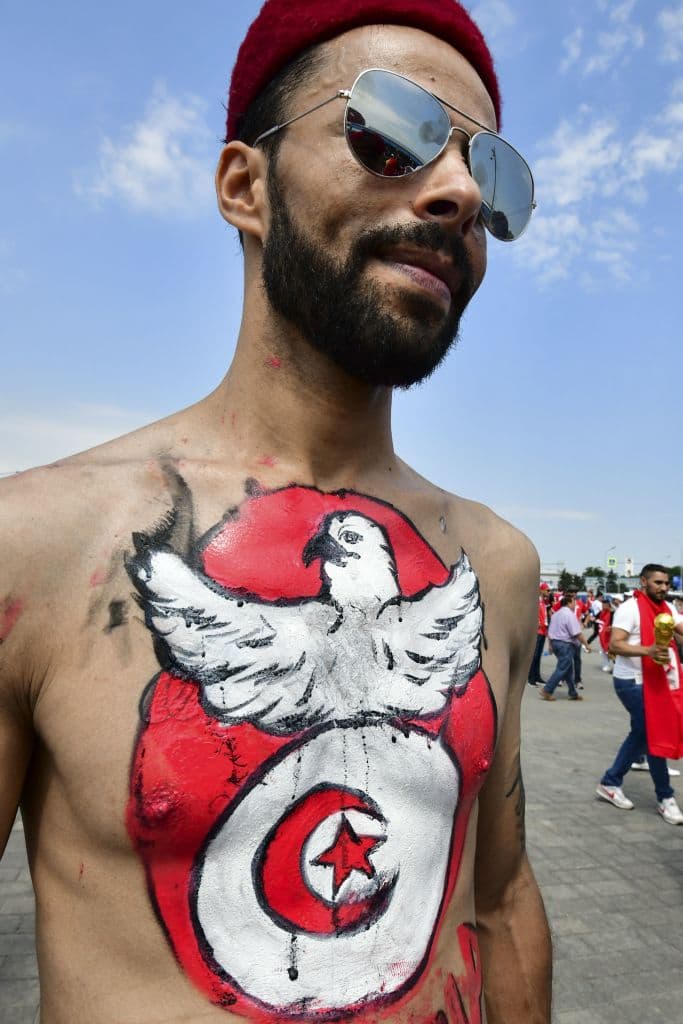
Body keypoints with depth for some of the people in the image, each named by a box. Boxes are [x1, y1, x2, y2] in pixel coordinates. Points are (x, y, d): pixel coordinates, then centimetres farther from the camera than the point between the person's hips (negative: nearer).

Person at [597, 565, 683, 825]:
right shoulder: (629, 608, -16)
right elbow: (615, 645, -22)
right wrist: (647, 650, -35)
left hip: (658, 681, 8)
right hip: (635, 682, -8)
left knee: (642, 734, 14)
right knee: (655, 735, -1)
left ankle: (610, 783, 25)